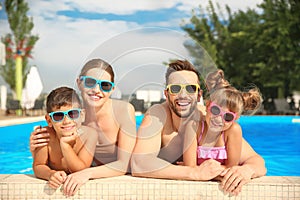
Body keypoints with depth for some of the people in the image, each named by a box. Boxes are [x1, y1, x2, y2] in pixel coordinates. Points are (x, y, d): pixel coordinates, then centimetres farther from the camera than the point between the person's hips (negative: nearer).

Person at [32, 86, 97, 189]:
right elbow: (38, 166, -9)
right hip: (54, 186, 0)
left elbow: (81, 171, -16)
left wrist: (65, 144, -25)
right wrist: (50, 174, -30)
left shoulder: (89, 134, -17)